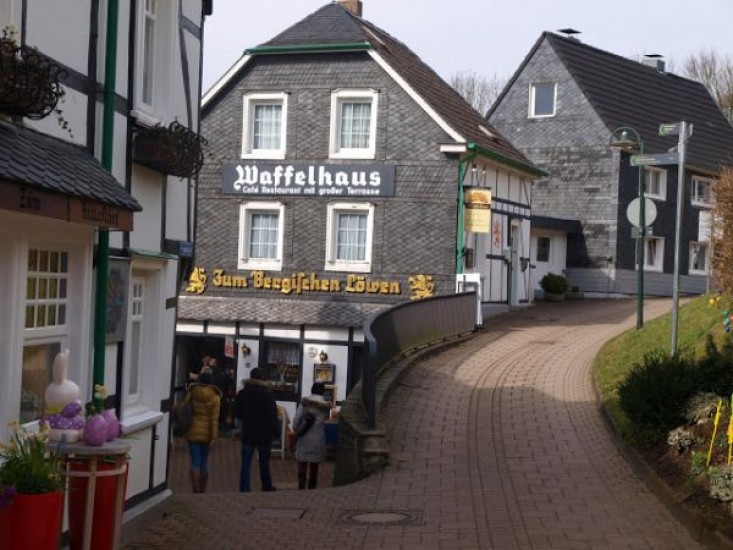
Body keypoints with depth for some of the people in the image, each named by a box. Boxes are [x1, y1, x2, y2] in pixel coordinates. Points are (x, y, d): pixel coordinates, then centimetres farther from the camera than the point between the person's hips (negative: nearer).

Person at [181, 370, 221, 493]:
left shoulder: (192, 392, -2)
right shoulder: (215, 396, -5)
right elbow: (214, 418, -7)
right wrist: (213, 435, -5)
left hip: (193, 432, 0)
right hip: (206, 433, 0)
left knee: (195, 463, 0)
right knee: (204, 463, 12)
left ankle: (196, 491, -5)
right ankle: (203, 490, 20)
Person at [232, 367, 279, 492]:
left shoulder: (242, 393, -2)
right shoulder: (268, 394, -12)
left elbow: (237, 413, 5)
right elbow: (273, 415, -14)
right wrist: (276, 432, -6)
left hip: (248, 433, 2)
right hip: (264, 434, -2)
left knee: (246, 463, 3)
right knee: (264, 463, 11)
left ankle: (244, 489, -2)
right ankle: (267, 488, 23)